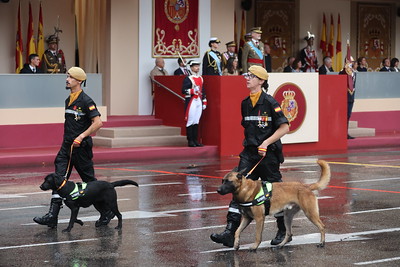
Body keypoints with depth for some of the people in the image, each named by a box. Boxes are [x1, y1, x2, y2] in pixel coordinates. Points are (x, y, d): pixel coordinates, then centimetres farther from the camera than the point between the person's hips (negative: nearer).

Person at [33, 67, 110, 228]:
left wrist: (81, 136, -20)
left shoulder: (85, 101, -13)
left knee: (90, 181, 3)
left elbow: (98, 123, -19)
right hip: (67, 146, 8)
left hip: (81, 148, -8)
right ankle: (52, 216, -6)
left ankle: (106, 212, 18)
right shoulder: (68, 100, 14)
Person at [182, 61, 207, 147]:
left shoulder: (200, 78, 15)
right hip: (191, 102, -7)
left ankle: (195, 140, 12)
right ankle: (190, 141, -1)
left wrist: (204, 102, 18)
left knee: (196, 121, 9)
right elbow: (184, 90, -13)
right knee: (190, 121, -4)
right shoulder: (188, 79, -8)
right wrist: (192, 91, -25)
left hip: (199, 102, 7)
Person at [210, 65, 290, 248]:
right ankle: (230, 233, -11)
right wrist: (248, 143, 13)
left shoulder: (269, 102, -11)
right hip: (249, 153, 6)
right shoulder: (245, 103, 10)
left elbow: (284, 127, -12)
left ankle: (284, 231, 23)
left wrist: (266, 143, -19)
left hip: (268, 153, -6)